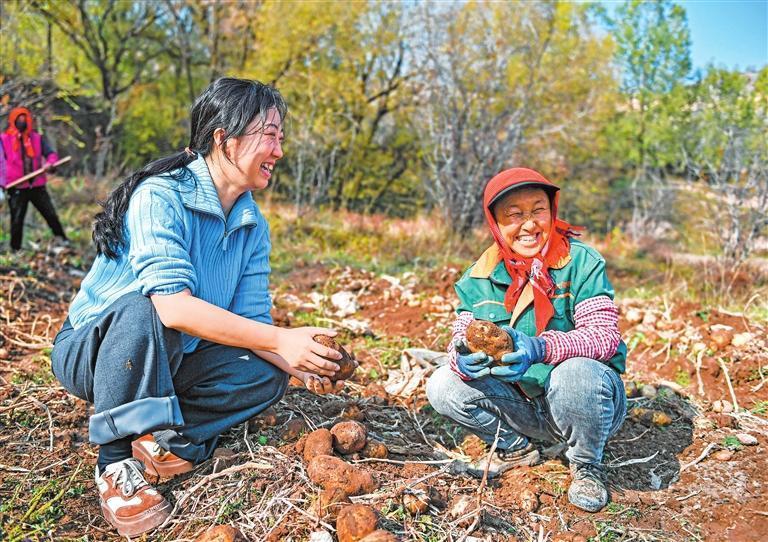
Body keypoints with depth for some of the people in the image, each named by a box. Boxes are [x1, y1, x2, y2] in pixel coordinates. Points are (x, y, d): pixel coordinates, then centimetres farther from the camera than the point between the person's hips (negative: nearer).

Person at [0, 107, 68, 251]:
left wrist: (50, 163, -20)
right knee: (17, 220, 5)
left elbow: (51, 153, 4)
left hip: (37, 186, 2)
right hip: (16, 188, -1)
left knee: (51, 215, 3)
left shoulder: (38, 138, 8)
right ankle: (16, 250, 15)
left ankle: (64, 242, 11)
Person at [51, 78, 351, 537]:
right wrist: (280, 340, -38)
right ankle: (117, 465, -22)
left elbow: (251, 320, -7)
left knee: (268, 374, -15)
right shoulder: (160, 196, -24)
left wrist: (302, 366, -26)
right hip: (91, 352, -5)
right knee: (140, 311, -38)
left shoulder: (254, 227, -2)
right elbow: (172, 305, -37)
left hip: (167, 362, 6)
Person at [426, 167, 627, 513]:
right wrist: (463, 359, -33)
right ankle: (515, 448, 13)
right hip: (522, 403, 4)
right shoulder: (479, 277, -4)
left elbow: (604, 335, -24)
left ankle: (588, 467, -4)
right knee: (441, 386, -14)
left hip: (588, 397, -4)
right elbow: (461, 336, -7)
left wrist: (541, 348, -42)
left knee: (576, 374, -37)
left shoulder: (581, 262, -15)